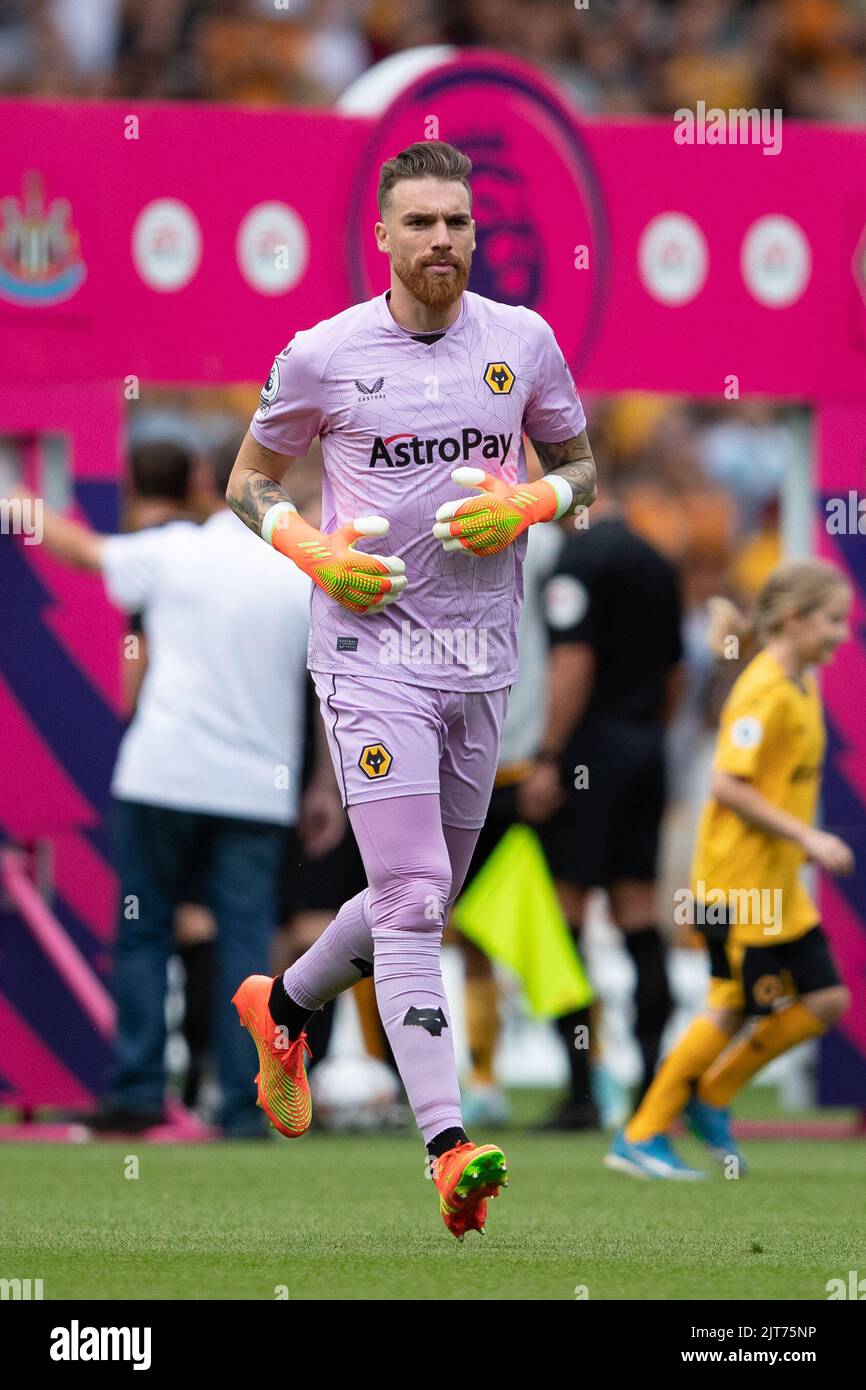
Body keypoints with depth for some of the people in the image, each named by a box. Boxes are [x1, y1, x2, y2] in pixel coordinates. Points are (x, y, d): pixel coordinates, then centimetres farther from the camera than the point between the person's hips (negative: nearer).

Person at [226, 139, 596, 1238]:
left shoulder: (522, 342, 4)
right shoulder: (324, 355, -4)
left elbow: (580, 464, 16)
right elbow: (249, 479, 10)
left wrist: (525, 504, -6)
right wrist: (316, 553, -9)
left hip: (482, 654, 4)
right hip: (369, 645, -4)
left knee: (425, 900, 16)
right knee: (410, 898, -15)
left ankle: (283, 1007, 44)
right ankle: (448, 1146, -21)